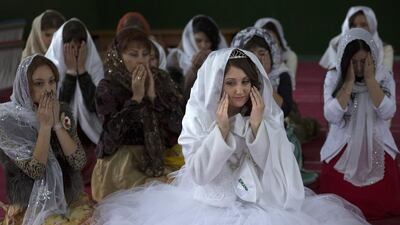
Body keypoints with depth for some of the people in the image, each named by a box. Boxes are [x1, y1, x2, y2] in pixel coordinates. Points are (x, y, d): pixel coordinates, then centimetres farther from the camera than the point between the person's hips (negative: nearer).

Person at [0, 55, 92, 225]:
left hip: (70, 197, 5)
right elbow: (35, 171, -18)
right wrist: (45, 126, -21)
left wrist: (57, 124, -15)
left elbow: (79, 163, -7)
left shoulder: (62, 111, 2)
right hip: (31, 204, -4)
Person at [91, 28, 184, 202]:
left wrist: (153, 95, -15)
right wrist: (136, 97, -18)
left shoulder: (161, 80, 4)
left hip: (159, 156, 3)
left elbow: (178, 122, -4)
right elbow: (113, 132, -14)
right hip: (122, 159, -3)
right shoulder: (107, 87, -4)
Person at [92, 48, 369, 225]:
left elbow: (273, 166, -11)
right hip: (209, 200, -1)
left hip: (261, 199, 1)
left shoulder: (269, 114, -5)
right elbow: (199, 173, -15)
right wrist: (222, 128, -25)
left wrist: (257, 125, -23)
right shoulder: (198, 115, -8)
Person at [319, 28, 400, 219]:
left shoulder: (384, 77, -2)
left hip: (377, 151, 1)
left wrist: (370, 79, -19)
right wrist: (349, 82, -18)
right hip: (342, 153, -1)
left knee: (383, 204, -8)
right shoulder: (333, 77, -4)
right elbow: (332, 116, -17)